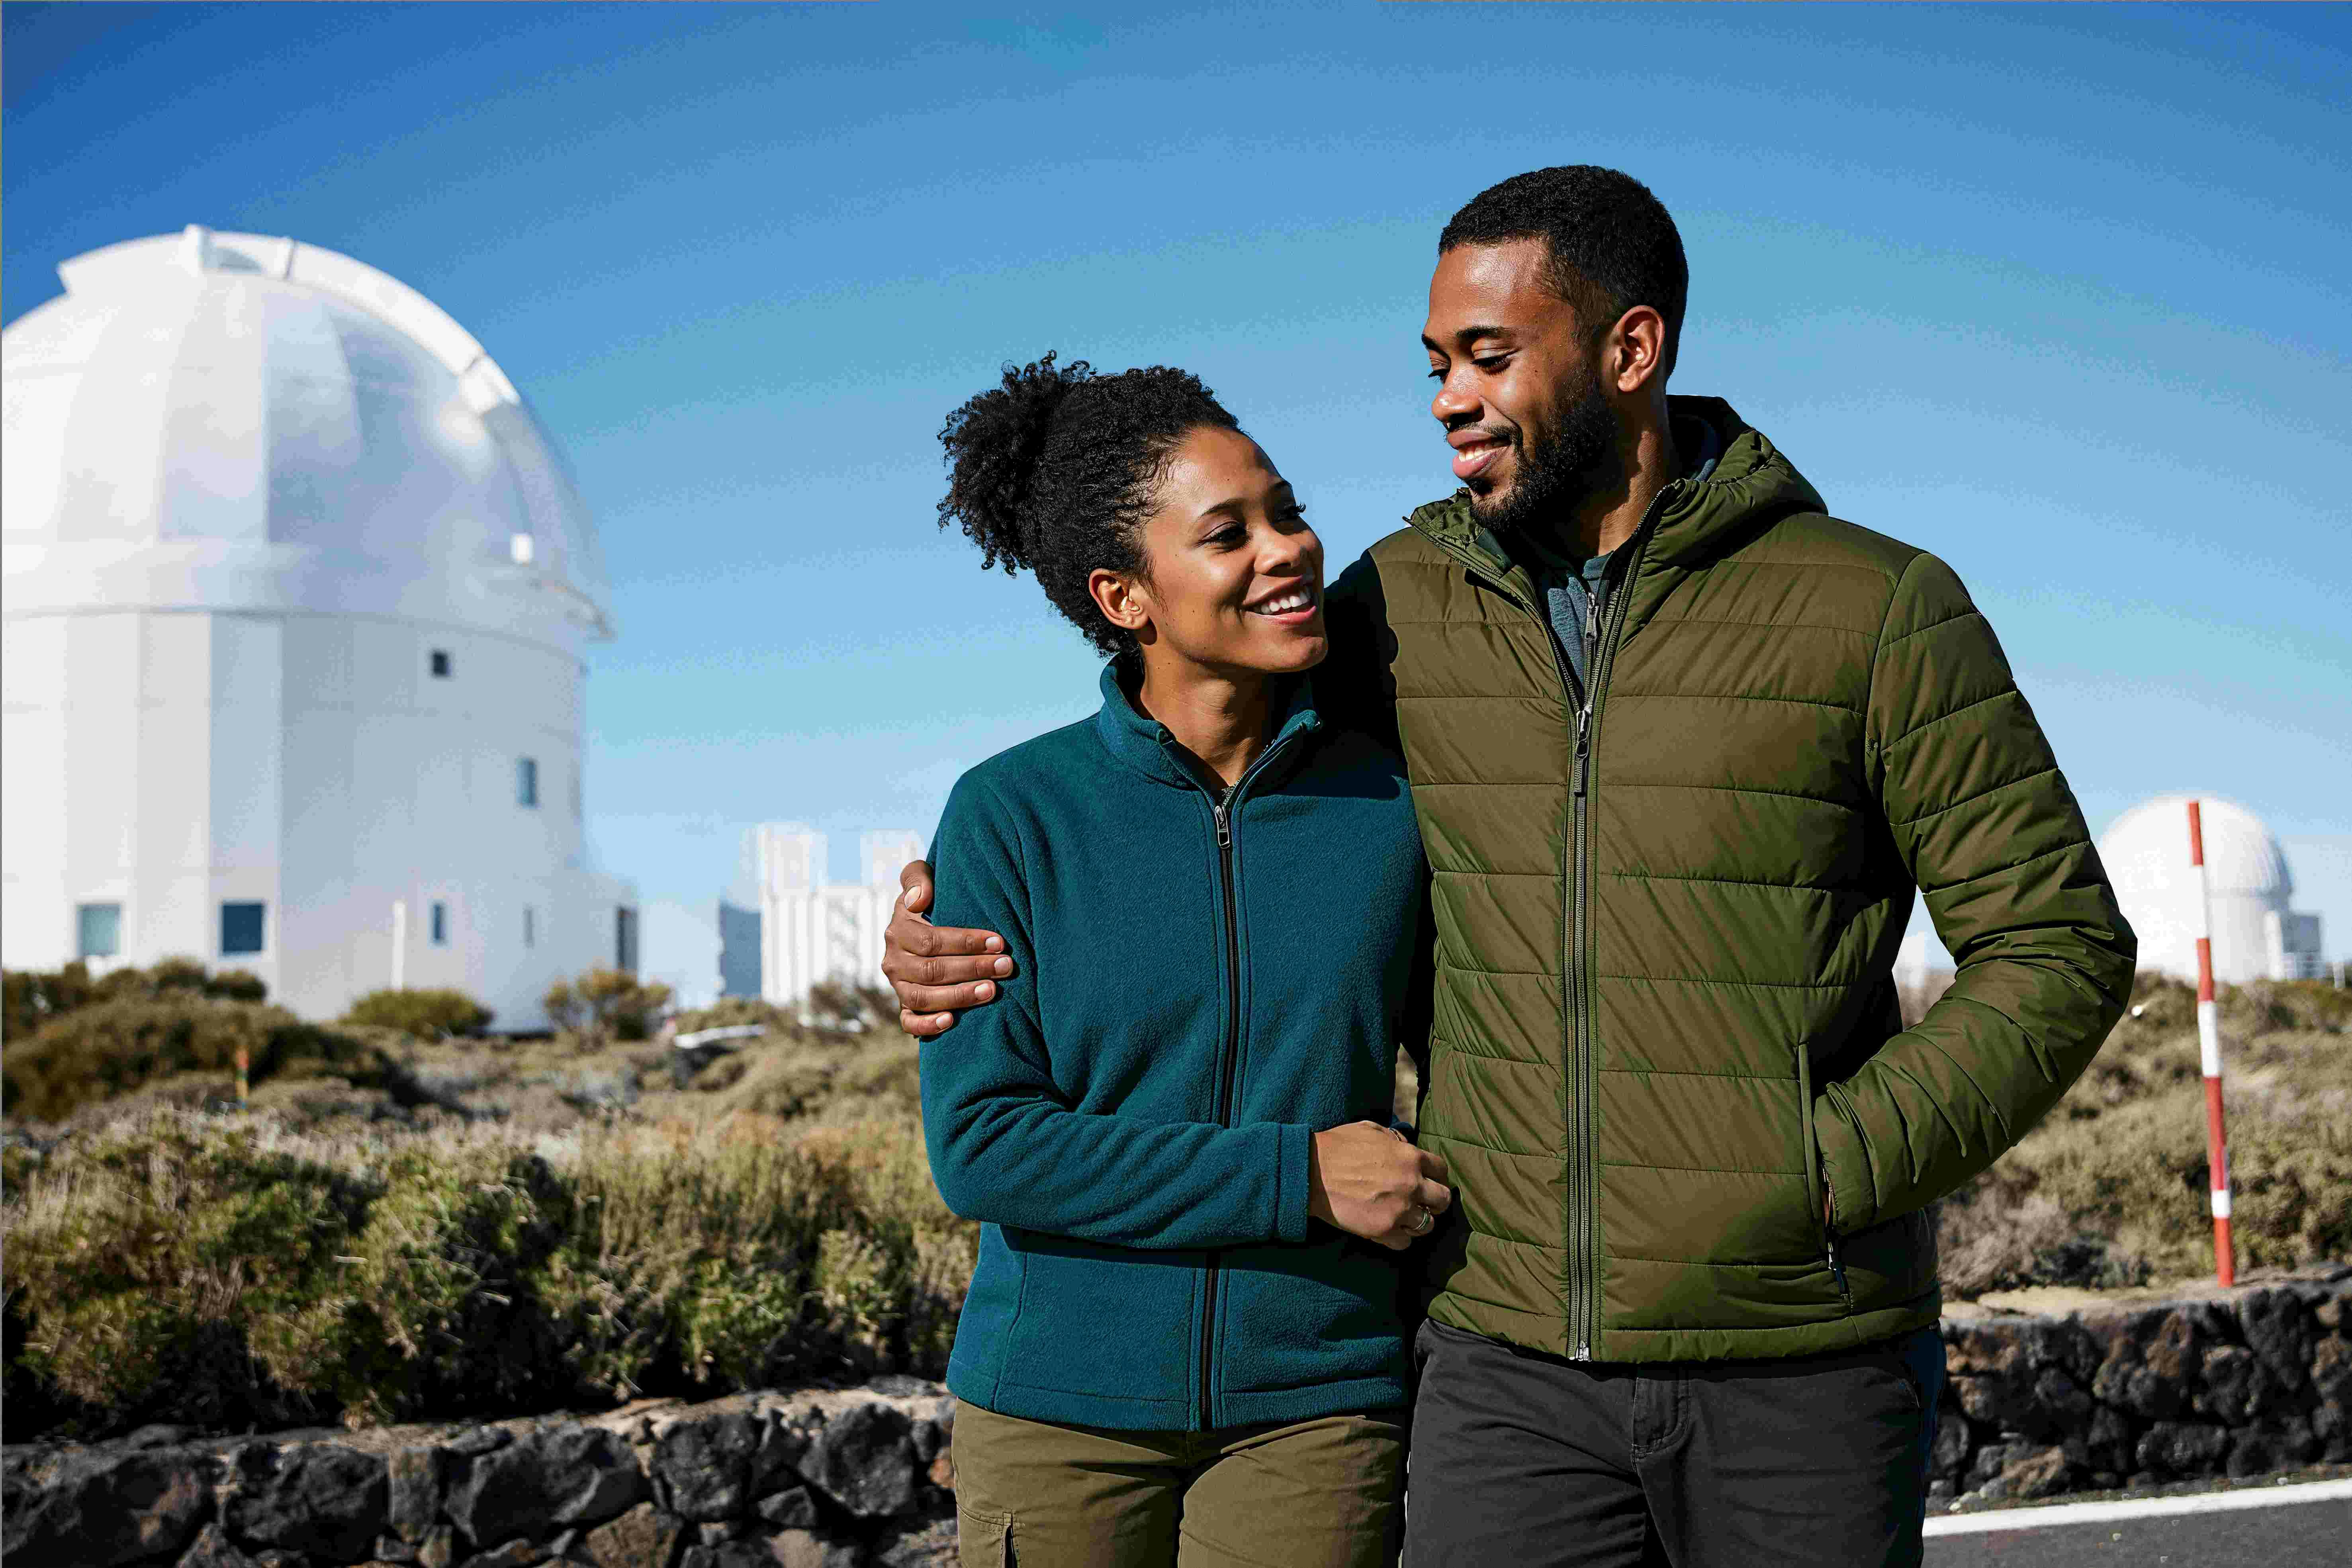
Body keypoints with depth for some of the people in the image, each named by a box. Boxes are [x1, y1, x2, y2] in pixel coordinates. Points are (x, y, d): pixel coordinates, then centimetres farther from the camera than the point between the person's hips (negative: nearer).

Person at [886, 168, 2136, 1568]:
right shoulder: (1403, 607, 2)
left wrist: (1824, 1174, -15)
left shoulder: (1881, 611, -7)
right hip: (1515, 1361, 2)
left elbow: (2060, 948, -4)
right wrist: (977, 935, -2)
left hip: (1804, 1365, -1)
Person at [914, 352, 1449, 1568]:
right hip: (1056, 1412, 0)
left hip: (1312, 1409, 1)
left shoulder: (1393, 804, -3)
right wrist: (1299, 1179, -17)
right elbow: (979, 1146, -12)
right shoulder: (1011, 816, -8)